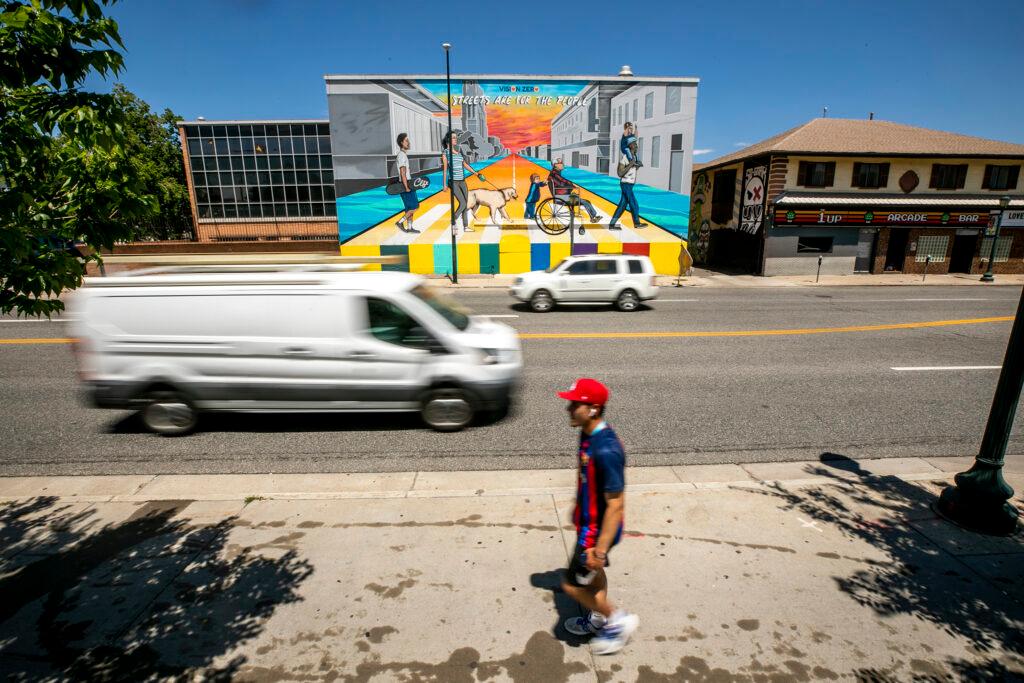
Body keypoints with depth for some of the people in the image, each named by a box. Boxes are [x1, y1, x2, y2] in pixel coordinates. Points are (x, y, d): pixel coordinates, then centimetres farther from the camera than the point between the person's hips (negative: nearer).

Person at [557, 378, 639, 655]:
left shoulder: (606, 450, -35)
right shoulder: (588, 435, -5)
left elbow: (616, 504, -29)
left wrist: (600, 548, -24)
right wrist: (578, 511, 23)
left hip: (598, 530, -9)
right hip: (588, 521, 9)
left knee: (572, 584, 8)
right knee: (593, 574, 27)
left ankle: (619, 620, 27)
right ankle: (598, 620, 49)